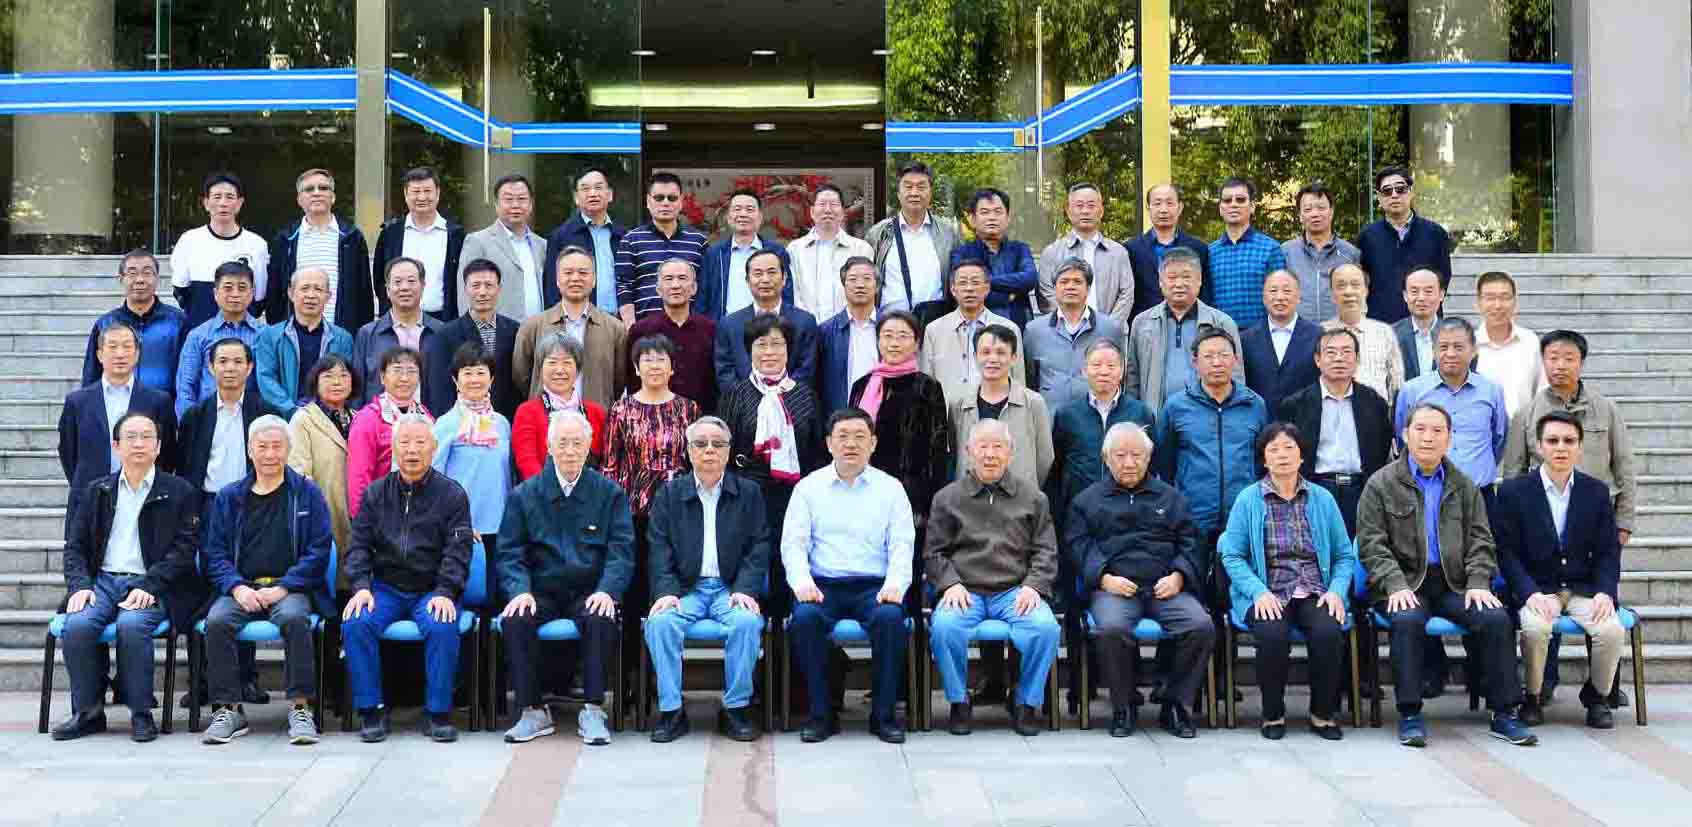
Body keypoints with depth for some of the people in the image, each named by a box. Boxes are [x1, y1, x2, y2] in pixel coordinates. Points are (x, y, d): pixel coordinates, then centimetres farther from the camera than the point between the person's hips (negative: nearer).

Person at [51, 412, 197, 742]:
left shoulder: (180, 492, 6)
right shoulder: (98, 490, 17)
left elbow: (184, 550, -2)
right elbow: (74, 546, 14)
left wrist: (147, 587, -15)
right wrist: (80, 585, -5)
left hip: (149, 586, -3)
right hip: (103, 580, 3)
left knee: (131, 624, -34)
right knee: (77, 625, -27)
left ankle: (141, 713, -18)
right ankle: (88, 711, -11)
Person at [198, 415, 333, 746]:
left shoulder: (307, 493, 9)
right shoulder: (229, 497, 16)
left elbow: (319, 550, 2)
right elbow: (215, 551, 11)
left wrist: (283, 587, -10)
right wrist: (237, 587, -8)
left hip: (289, 588, -2)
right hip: (242, 588, 2)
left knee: (293, 617, -35)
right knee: (217, 620, -28)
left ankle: (301, 707, -26)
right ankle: (228, 709, -18)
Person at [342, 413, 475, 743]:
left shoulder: (452, 494, 3)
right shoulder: (375, 493, 11)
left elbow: (457, 551, -4)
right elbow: (359, 544, 7)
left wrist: (445, 592, -18)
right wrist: (361, 587, -10)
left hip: (433, 589, -2)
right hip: (385, 588, 2)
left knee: (442, 627, -33)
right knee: (355, 623, -26)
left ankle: (438, 713, -17)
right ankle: (371, 710, -13)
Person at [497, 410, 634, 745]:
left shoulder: (610, 493, 7)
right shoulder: (523, 495, 9)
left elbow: (621, 551, 0)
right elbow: (509, 553, 4)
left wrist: (607, 591, -18)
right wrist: (520, 591, -15)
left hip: (588, 594, -1)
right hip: (540, 593, 1)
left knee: (602, 620, -33)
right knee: (513, 621, -29)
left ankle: (593, 710, -22)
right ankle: (532, 711, -17)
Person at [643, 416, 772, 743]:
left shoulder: (749, 492, 11)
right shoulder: (669, 493, 12)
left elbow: (759, 547, 4)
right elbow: (659, 548, 3)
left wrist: (746, 590, -10)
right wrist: (666, 591, -13)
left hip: (731, 588, -1)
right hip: (685, 589, 1)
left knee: (748, 622, -32)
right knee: (660, 622, -29)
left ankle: (735, 709, -17)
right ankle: (671, 711, -18)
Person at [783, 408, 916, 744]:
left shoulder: (890, 488, 11)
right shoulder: (808, 487, 11)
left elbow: (902, 544, 4)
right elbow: (793, 543, 4)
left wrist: (895, 584, -15)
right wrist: (802, 582, -15)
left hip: (874, 586, 0)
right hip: (823, 585, 0)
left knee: (890, 617, -32)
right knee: (804, 617, -32)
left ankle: (883, 713, -16)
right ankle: (820, 713, -16)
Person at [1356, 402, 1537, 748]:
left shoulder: (1464, 486, 15)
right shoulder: (1381, 484, 4)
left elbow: (1480, 542, 12)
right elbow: (1371, 544, -3)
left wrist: (1478, 583, -6)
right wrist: (1396, 585, -17)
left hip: (1454, 583, 3)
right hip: (1404, 582, -3)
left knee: (1497, 618, -22)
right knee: (1408, 620, -34)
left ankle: (1504, 713, -12)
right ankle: (1409, 715, -24)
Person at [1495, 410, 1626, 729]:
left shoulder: (1597, 492, 6)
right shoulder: (1513, 491, -2)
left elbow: (1608, 551, 6)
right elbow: (1507, 551, -5)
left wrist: (1605, 593, -12)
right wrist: (1530, 594, -19)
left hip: (1584, 590, 2)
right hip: (1536, 590, -2)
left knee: (1613, 630, -25)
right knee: (1535, 628, -33)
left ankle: (1597, 696, 5)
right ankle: (1532, 699, -6)